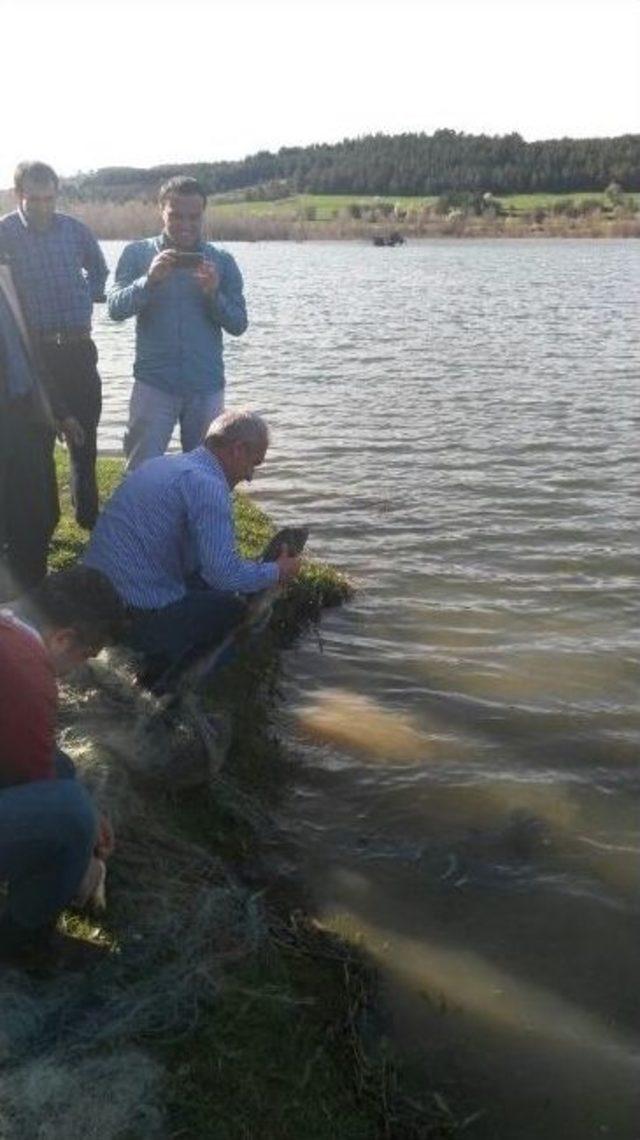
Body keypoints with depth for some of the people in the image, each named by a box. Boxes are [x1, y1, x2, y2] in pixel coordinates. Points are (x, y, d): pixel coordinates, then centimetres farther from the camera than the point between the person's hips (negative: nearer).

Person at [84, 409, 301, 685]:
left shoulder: (163, 464, 14)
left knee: (207, 585, 19)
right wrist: (276, 572, -3)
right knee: (233, 608, 7)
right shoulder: (208, 486, -16)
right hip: (138, 617, -9)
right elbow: (226, 574, -23)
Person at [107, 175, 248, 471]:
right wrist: (149, 280, -22)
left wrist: (214, 294, -17)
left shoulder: (222, 262, 7)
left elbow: (238, 325, 1)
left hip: (207, 387, 1)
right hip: (154, 384, -1)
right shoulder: (137, 253, 4)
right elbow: (115, 309, -6)